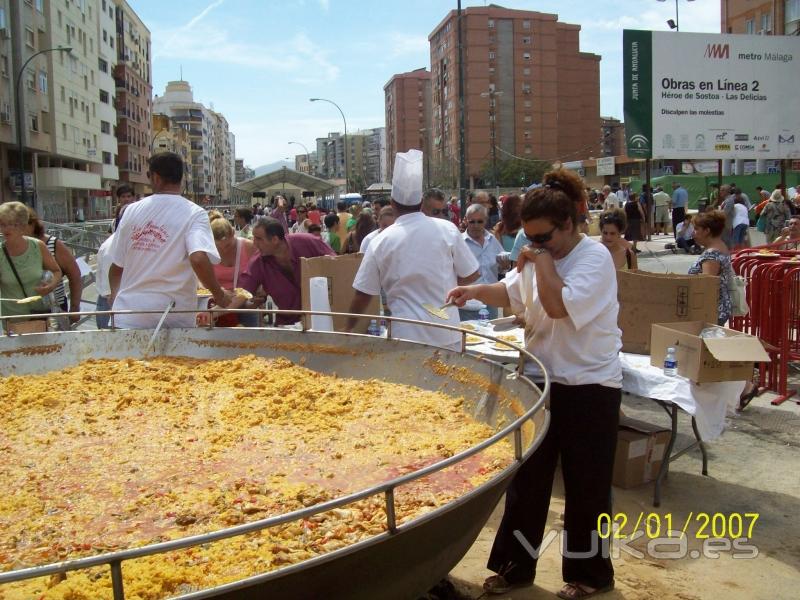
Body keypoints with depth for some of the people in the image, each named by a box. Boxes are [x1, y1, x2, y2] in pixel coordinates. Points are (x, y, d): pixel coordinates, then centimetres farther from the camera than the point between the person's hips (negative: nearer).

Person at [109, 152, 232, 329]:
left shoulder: (132, 210, 4)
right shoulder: (194, 213, -7)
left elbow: (116, 266, 9)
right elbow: (199, 259, -24)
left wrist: (115, 297, 25)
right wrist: (219, 294, -10)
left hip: (128, 316, 3)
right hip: (173, 319, -2)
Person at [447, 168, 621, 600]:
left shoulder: (595, 258, -18)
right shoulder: (541, 254, 6)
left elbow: (559, 306, -31)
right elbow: (511, 293, 16)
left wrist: (542, 261, -20)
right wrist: (476, 290, -2)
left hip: (589, 387, -7)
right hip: (542, 380, 7)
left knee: (585, 484, 6)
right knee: (526, 478, 13)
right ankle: (516, 565, 27)